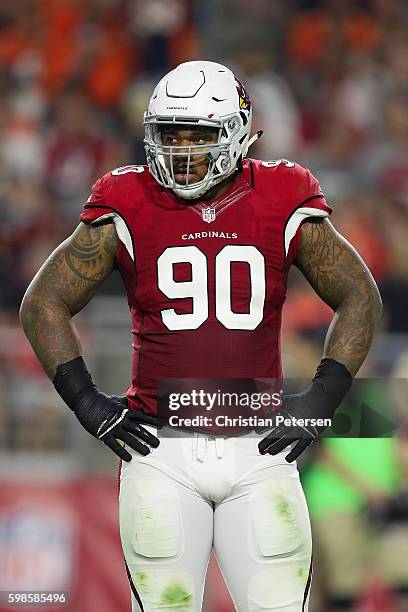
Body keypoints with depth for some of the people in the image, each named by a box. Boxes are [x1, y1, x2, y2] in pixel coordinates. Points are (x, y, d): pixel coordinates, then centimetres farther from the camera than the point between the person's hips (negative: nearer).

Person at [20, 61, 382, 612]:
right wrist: (87, 403, -1)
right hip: (162, 451, 0)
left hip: (258, 447, 1)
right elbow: (43, 304, 6)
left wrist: (321, 401, 2)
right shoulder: (129, 211, 0)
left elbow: (360, 300, 11)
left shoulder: (282, 209, 2)